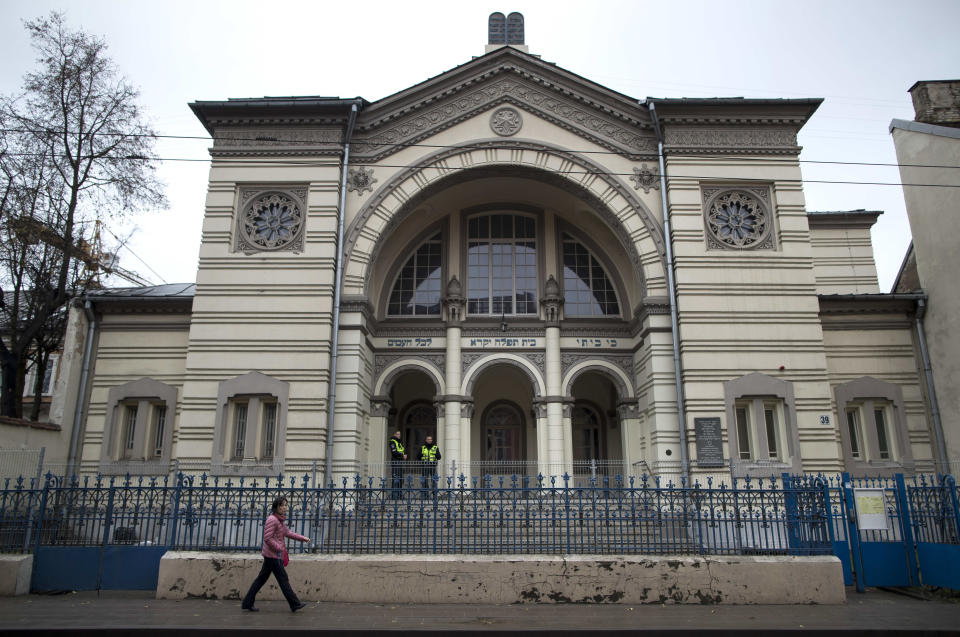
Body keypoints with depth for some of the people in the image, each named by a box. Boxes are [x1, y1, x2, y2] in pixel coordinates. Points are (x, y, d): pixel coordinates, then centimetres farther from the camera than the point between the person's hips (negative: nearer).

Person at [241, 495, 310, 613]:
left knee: (261, 578, 13)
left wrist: (302, 538, 13)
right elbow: (267, 538, -22)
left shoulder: (279, 520, 14)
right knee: (283, 579, -3)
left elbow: (288, 532, 19)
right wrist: (280, 548, -17)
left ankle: (247, 603, 18)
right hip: (273, 555, -10)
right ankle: (295, 604, 4)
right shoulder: (272, 520, -18)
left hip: (270, 555, 10)